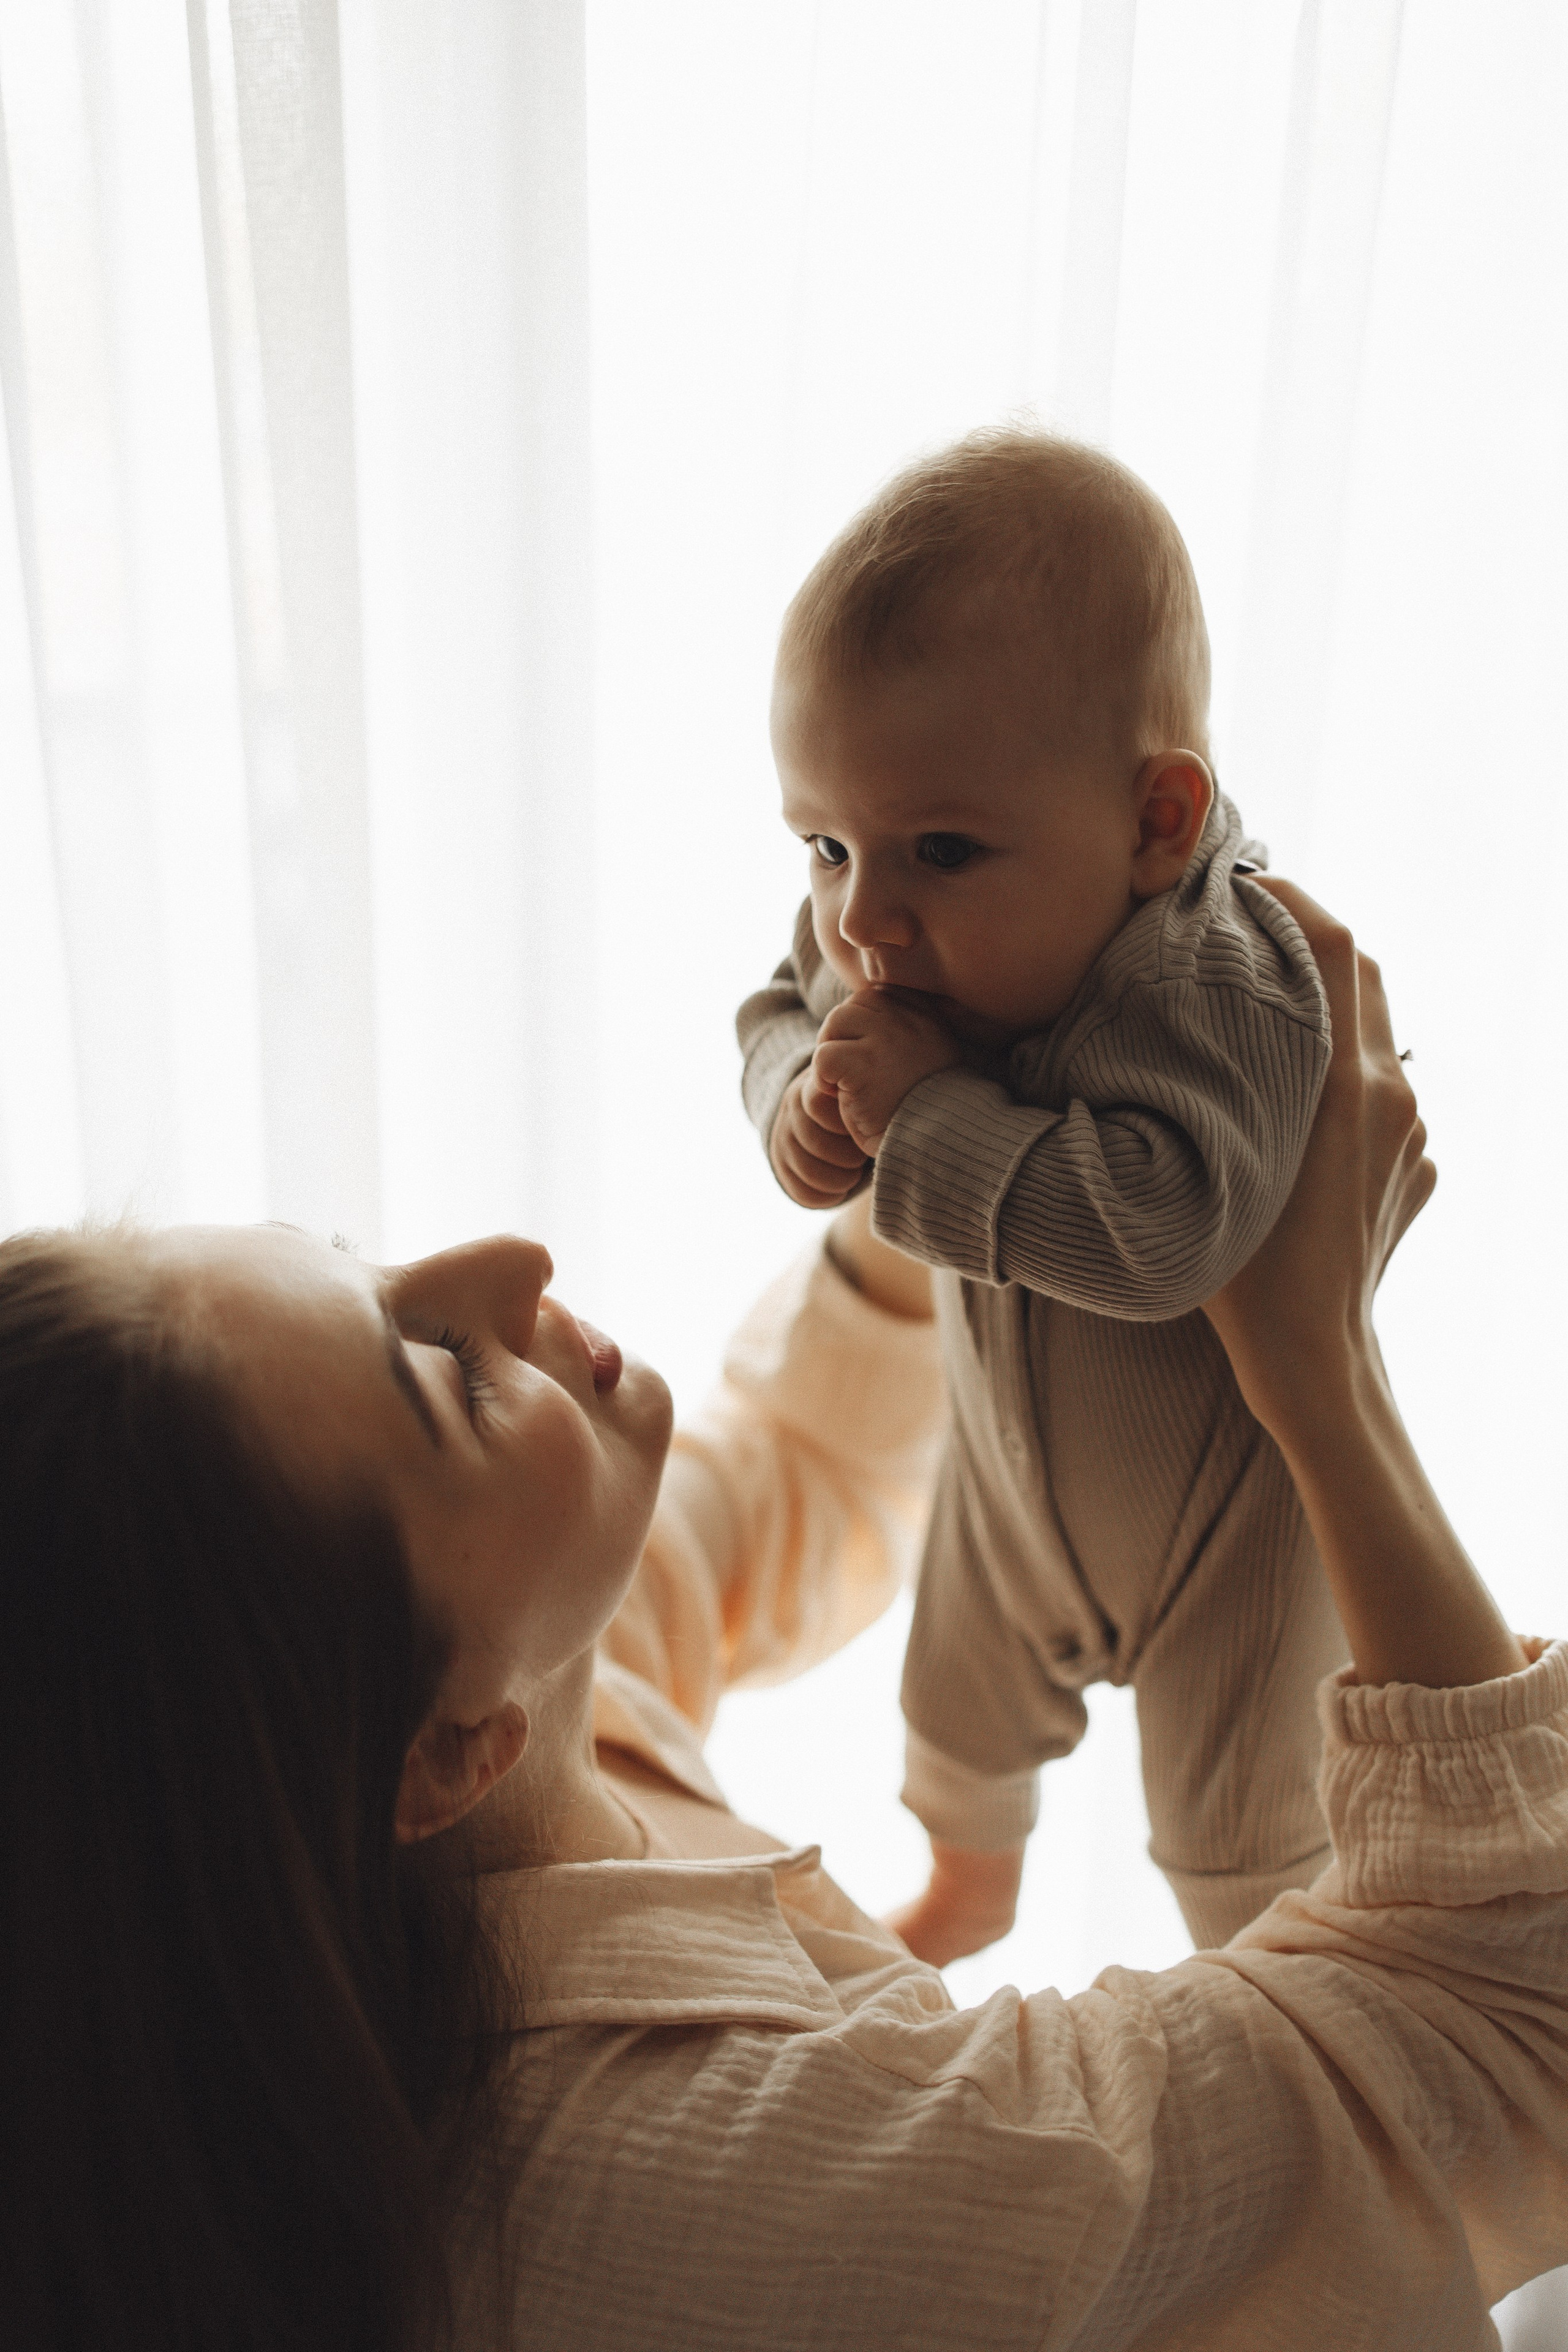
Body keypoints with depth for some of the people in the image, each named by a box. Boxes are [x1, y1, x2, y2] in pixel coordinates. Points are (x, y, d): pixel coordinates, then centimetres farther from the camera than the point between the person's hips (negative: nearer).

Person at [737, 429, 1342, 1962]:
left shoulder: (1213, 980, -39)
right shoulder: (895, 938, -18)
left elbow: (1159, 1230, -51)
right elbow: (780, 1008, 1)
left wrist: (925, 1114, -44)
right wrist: (806, 1095, -22)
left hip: (1226, 1504, -6)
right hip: (1013, 1463, 6)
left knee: (1243, 1837, 15)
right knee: (959, 1720, 29)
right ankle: (970, 1893, 62)